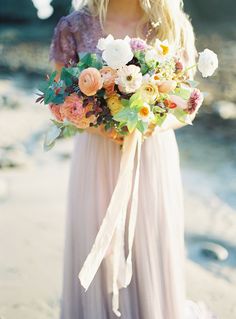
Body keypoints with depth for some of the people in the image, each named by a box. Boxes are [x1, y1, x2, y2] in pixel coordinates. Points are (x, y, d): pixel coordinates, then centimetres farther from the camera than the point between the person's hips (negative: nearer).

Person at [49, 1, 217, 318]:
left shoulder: (175, 28, 0)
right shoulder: (74, 27, -2)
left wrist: (151, 126, -17)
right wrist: (96, 125, -17)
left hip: (155, 157, 1)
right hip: (96, 159, 0)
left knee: (154, 248, 8)